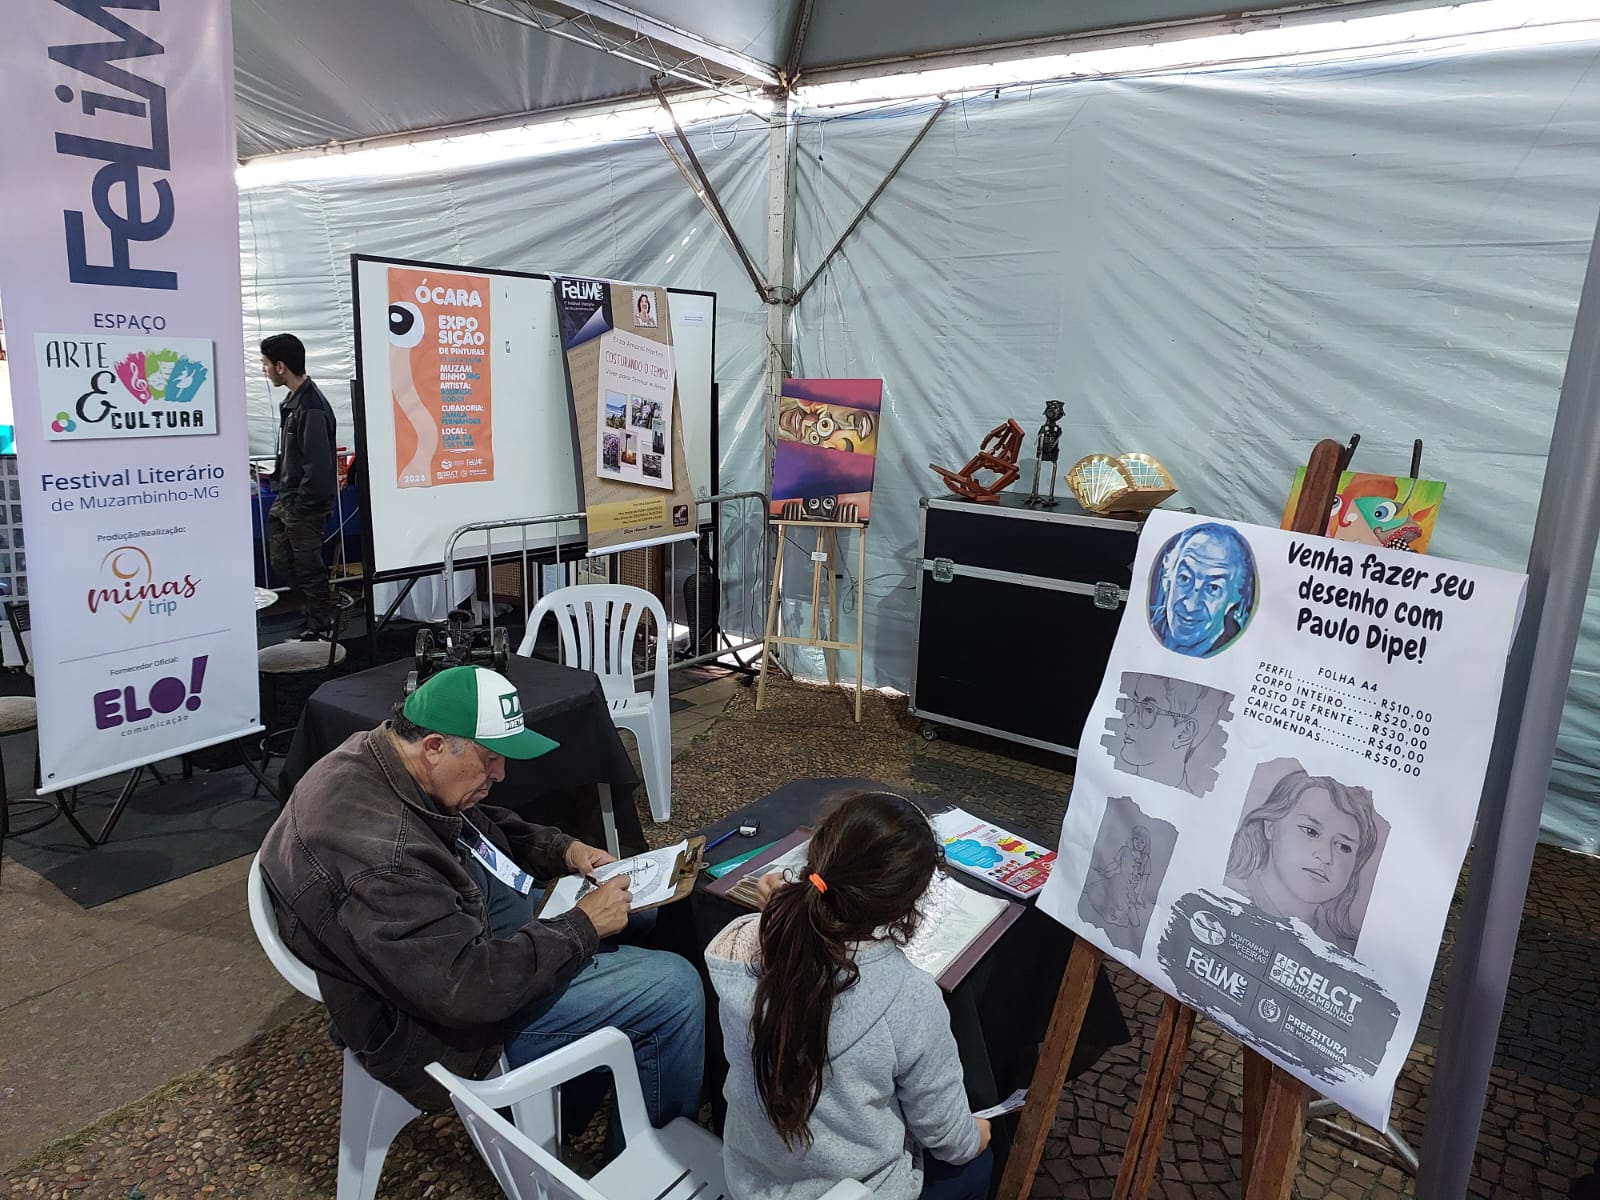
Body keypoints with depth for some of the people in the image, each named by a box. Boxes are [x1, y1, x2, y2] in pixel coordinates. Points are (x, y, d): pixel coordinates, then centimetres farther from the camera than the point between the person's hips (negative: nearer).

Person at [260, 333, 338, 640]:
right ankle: (329, 601, 29)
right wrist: (278, 476, 11)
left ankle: (321, 629, 16)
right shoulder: (293, 400, 9)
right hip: (285, 499, 10)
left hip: (305, 504, -10)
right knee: (282, 564, 16)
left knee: (308, 568, 2)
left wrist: (300, 507, -18)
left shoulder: (311, 407, -22)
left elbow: (318, 465, -24)